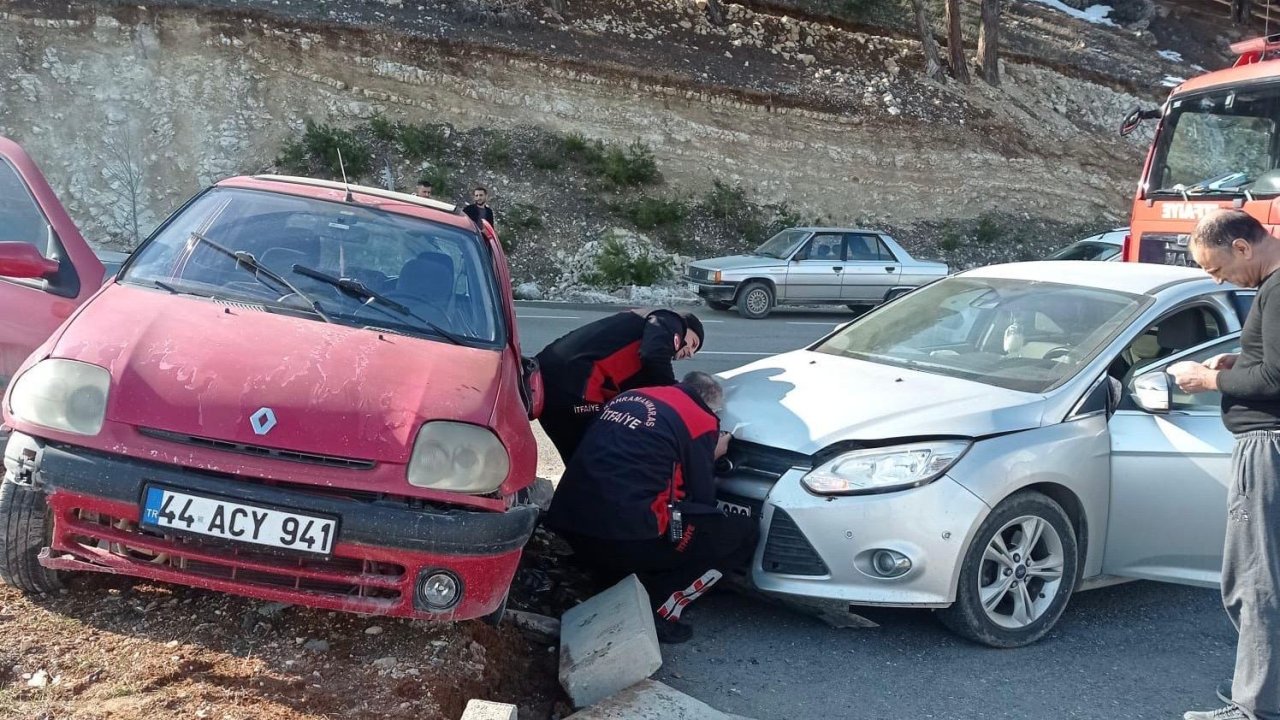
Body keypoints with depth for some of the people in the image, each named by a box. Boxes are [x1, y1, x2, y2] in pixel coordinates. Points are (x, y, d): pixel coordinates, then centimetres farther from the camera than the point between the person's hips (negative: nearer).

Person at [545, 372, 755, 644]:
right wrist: (711, 457, 23)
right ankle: (657, 610, 0)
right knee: (742, 534, 5)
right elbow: (702, 501, 6)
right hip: (626, 535, -8)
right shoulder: (700, 421, 2)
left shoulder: (630, 397, 21)